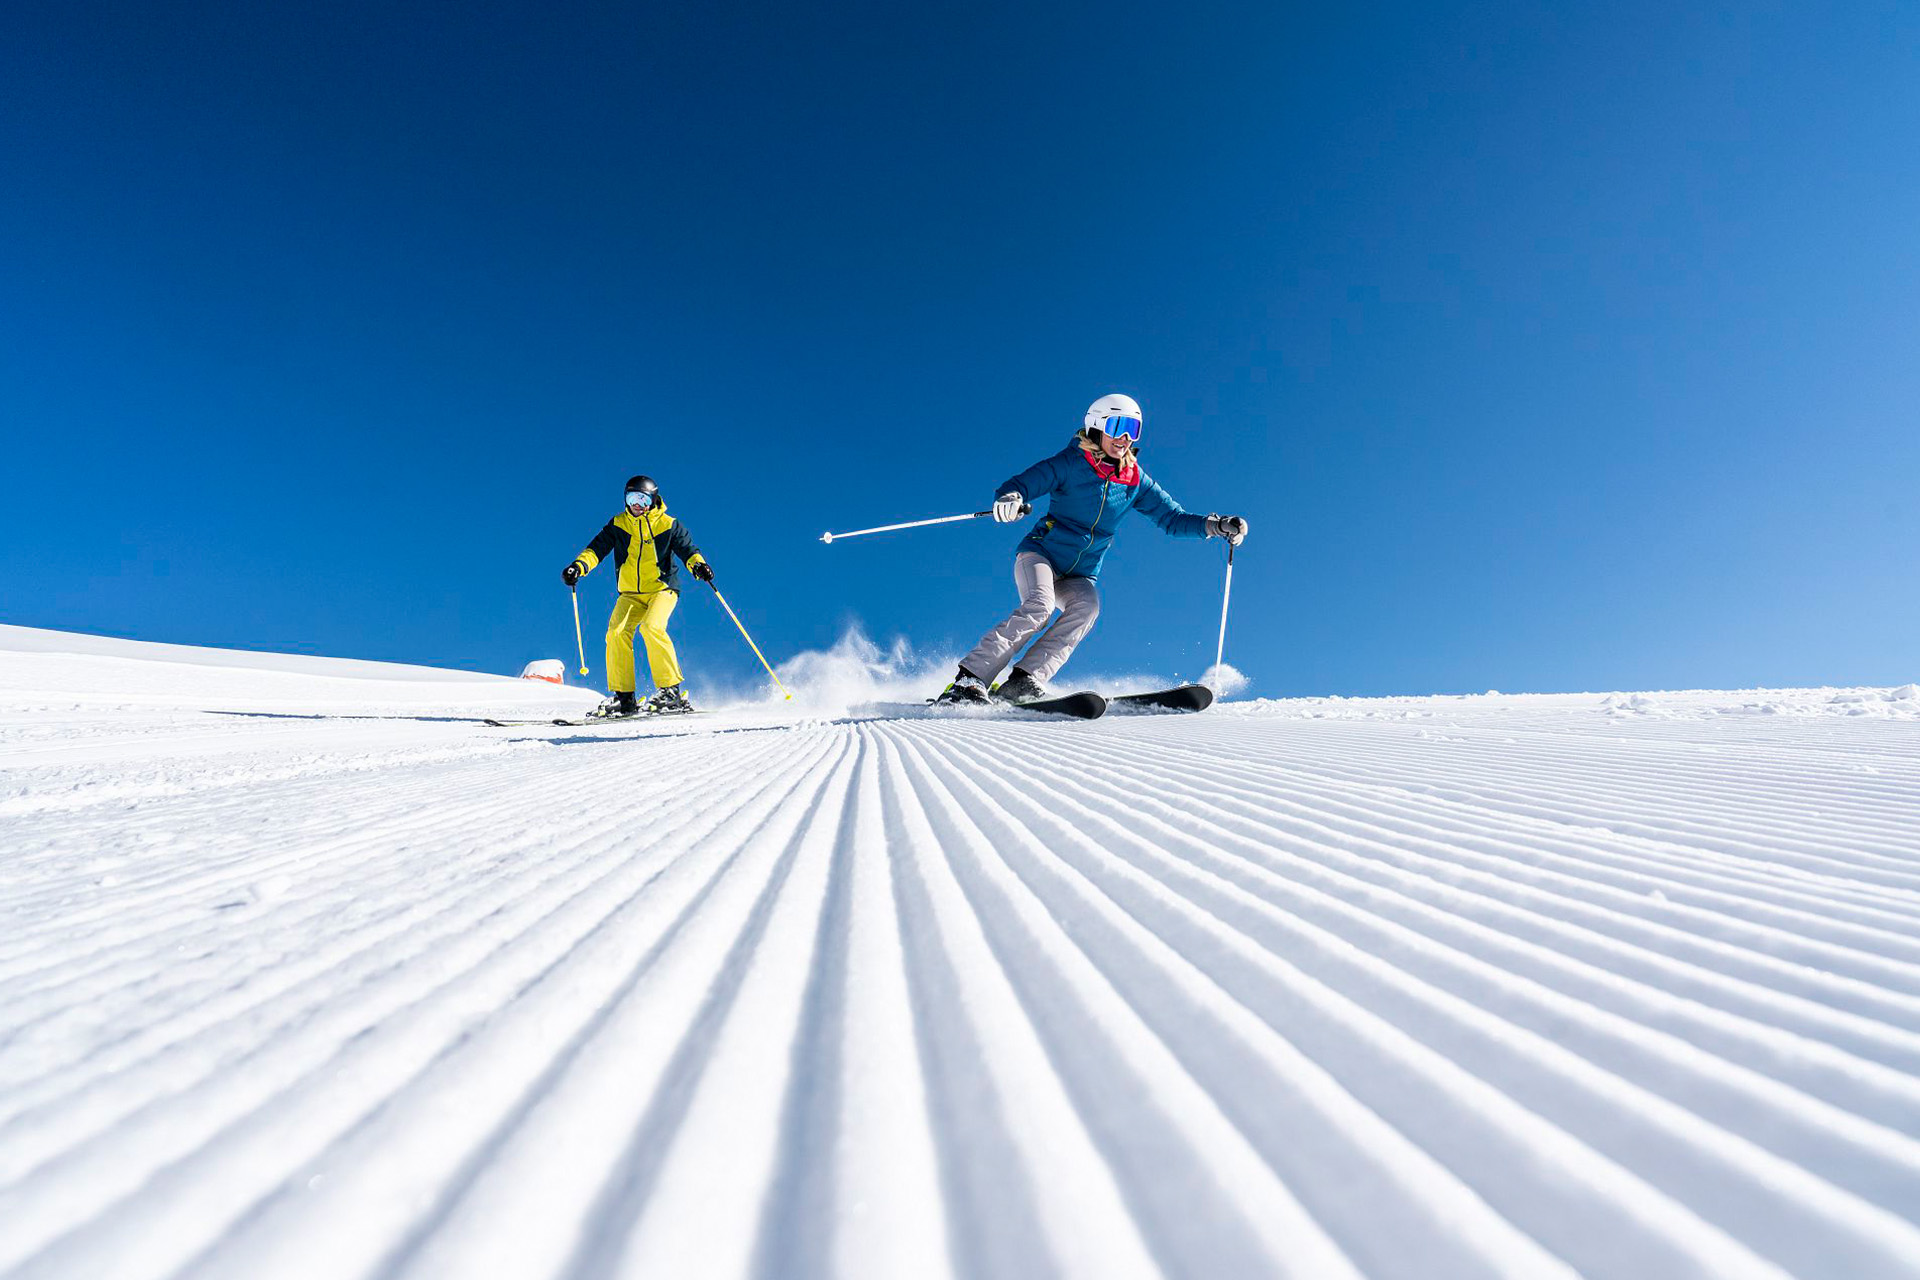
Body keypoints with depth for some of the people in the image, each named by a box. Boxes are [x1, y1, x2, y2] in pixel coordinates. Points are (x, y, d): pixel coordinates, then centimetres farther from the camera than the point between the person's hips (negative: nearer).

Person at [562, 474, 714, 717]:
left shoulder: (668, 525, -1)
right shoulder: (618, 524, 8)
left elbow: (687, 547, -9)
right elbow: (598, 547, 1)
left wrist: (698, 564, -31)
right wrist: (579, 565, -17)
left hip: (662, 588, -3)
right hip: (630, 593, 4)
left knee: (651, 627, -27)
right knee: (617, 632, -16)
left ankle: (671, 690, -21)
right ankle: (623, 697, -7)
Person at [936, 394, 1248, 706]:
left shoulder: (1136, 482, 6)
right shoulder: (1070, 463, -7)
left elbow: (1172, 518, 11)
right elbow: (1018, 485, -16)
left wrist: (1216, 525, -5)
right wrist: (1010, 499, -41)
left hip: (1081, 576, 4)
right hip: (1040, 554, -4)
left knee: (1087, 605, -28)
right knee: (1040, 605, -31)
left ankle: (1022, 681, -33)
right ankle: (969, 680, -29)